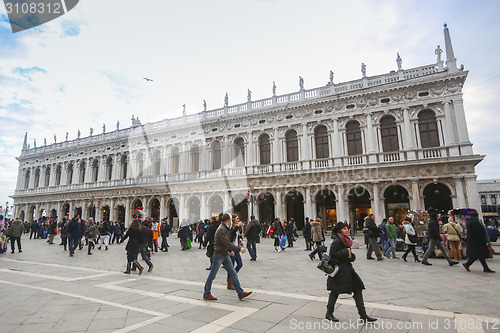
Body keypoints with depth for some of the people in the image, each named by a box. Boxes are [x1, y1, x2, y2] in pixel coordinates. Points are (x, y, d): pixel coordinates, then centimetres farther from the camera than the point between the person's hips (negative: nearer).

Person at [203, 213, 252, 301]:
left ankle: (241, 293, 7)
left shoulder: (225, 229, 12)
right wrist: (239, 249, -23)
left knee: (233, 273, 5)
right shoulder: (221, 230, -21)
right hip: (218, 255, -9)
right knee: (212, 275, 5)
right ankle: (206, 294, 20)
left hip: (225, 255, 9)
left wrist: (230, 250, 15)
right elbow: (227, 243, -27)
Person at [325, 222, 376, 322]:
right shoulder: (337, 241, -16)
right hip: (339, 269, -9)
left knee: (358, 289, 7)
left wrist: (351, 255, -6)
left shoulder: (346, 241, 11)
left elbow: (352, 256, 18)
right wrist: (345, 252, -18)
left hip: (347, 268, 9)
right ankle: (329, 314, 21)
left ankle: (363, 315, 15)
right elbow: (332, 253, -25)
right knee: (335, 291, 4)